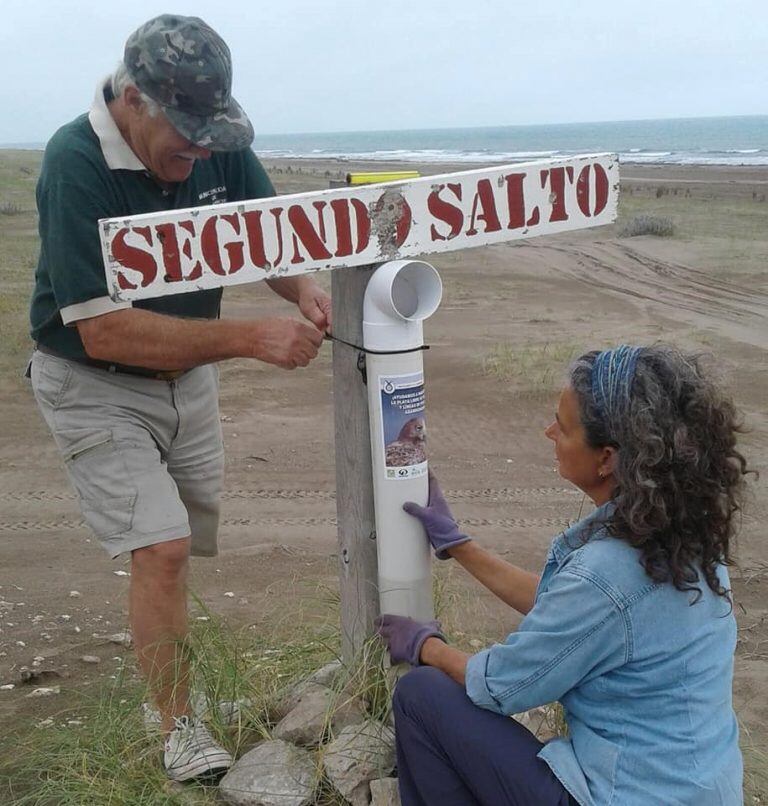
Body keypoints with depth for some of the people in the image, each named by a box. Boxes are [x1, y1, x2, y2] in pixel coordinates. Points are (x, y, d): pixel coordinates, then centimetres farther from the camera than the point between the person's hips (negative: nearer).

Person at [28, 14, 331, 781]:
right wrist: (250, 337, -36)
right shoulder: (76, 165, -28)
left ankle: (164, 661, 36)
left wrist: (303, 288, -24)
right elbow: (103, 331, -32)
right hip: (94, 383, -6)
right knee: (161, 549, -12)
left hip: (187, 370, 6)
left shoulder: (219, 143, -11)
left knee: (188, 545, 14)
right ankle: (179, 727, 6)